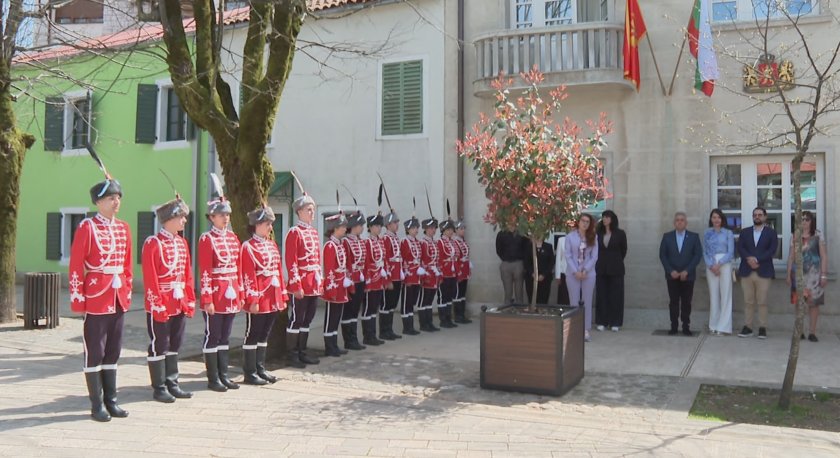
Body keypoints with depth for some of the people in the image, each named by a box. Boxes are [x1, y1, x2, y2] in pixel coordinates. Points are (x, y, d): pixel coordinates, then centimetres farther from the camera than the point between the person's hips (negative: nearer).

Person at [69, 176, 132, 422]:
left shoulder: (124, 228, 10)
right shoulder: (87, 227, -7)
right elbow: (76, 267, -9)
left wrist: (127, 292, 12)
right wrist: (78, 299, -11)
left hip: (118, 298, 6)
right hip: (96, 298, -6)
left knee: (113, 352, 12)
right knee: (95, 353, 2)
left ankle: (111, 401, 21)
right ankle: (97, 405, 11)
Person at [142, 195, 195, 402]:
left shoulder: (182, 242, 11)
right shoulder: (153, 243, -11)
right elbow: (150, 278, -14)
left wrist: (190, 301, 10)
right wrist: (158, 305, -16)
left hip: (180, 305, 7)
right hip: (160, 306, -7)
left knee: (174, 346, 14)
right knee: (159, 347, 3)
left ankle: (172, 384, 23)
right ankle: (159, 388, 12)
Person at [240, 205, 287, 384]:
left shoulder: (272, 245, 14)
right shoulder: (248, 247, -9)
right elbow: (248, 276, -14)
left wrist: (283, 297, 13)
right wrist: (253, 300, -18)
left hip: (273, 300, 8)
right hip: (258, 301, -8)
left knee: (264, 335, 14)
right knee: (252, 335, 2)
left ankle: (260, 369, 24)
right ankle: (250, 373, 9)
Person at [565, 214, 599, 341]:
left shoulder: (593, 238, 5)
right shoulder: (570, 236, -1)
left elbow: (594, 256, 1)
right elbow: (568, 256, -4)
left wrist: (585, 270, -10)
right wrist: (576, 271, -12)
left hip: (588, 273, 1)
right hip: (573, 273, -1)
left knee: (587, 302, 4)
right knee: (574, 301, 2)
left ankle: (586, 329, 9)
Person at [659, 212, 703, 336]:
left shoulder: (694, 236, 3)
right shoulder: (667, 236, 5)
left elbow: (698, 255, -2)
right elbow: (662, 255, 2)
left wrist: (686, 271, -11)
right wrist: (671, 271, -9)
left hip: (688, 275, -1)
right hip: (672, 275, 1)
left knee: (686, 302, 3)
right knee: (673, 302, 2)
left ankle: (686, 327, 9)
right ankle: (674, 327, 6)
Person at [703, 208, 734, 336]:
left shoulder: (728, 233, 3)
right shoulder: (707, 233, 9)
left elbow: (731, 252, -2)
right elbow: (705, 252, 7)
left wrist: (719, 264, -13)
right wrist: (711, 265, -7)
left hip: (724, 265, -2)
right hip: (710, 266, 2)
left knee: (725, 294, -3)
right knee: (713, 294, 3)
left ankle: (724, 327, 0)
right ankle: (714, 325, 9)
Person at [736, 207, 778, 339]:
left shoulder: (771, 232, 8)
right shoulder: (745, 232, 15)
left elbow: (772, 250, -4)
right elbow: (740, 248, 3)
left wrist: (757, 259, -15)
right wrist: (749, 258, -15)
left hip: (763, 272, -2)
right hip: (747, 271, 2)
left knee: (762, 302, -1)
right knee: (748, 302, 3)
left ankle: (762, 328, 4)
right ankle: (747, 327, 6)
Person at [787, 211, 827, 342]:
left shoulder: (818, 236, 1)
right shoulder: (795, 237, 9)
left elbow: (824, 256, -2)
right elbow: (791, 256, 11)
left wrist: (824, 275, -8)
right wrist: (789, 274, 7)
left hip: (814, 273, -2)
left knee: (813, 302, -1)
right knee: (798, 302, 2)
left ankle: (812, 332, 4)